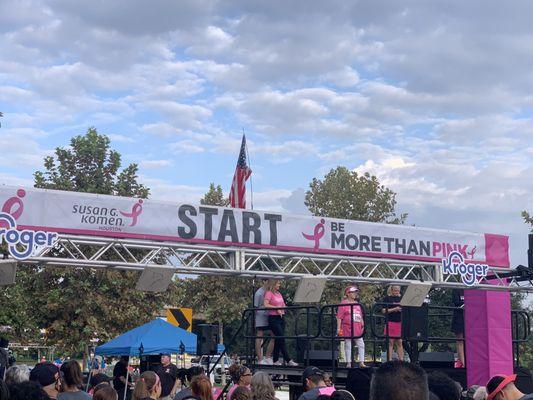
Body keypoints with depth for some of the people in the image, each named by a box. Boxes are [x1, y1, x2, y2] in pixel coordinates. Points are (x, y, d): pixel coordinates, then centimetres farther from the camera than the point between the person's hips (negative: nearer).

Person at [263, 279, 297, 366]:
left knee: (278, 339, 8)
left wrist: (282, 308, 3)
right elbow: (266, 304, -19)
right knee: (281, 339, -9)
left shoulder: (279, 294, 16)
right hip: (273, 318, -8)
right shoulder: (269, 293, -7)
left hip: (281, 317, 8)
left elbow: (283, 305, 24)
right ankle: (288, 360, -10)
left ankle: (276, 360, 14)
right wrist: (277, 308, -17)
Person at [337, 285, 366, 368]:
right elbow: (339, 317, -6)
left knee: (361, 345, 3)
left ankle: (361, 363, 7)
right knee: (348, 345, 2)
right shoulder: (344, 303, -3)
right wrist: (338, 328, -11)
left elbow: (361, 316, 21)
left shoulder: (357, 304, 15)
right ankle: (348, 363, 8)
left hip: (358, 329, 6)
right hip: (347, 328, -6)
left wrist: (363, 326, 17)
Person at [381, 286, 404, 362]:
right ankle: (389, 360, 0)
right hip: (390, 322, -4)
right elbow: (384, 311, -5)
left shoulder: (401, 298, 14)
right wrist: (394, 309, -15)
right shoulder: (387, 298, 1)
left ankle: (401, 360, 6)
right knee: (390, 342, -2)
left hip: (400, 322, 4)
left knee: (400, 342, 4)